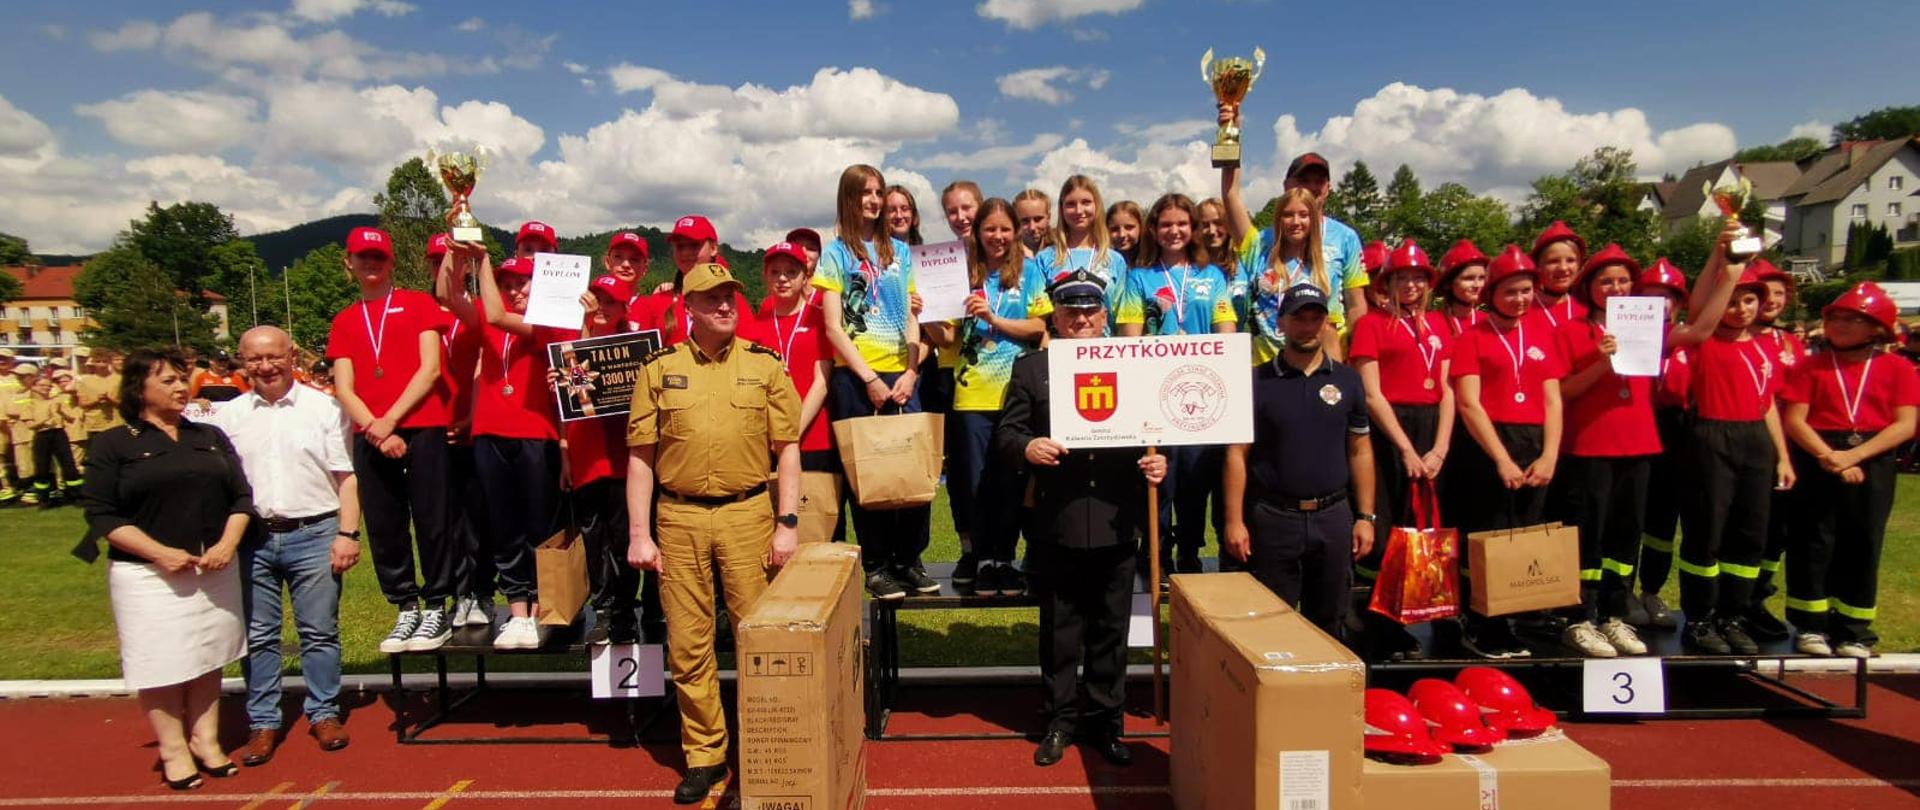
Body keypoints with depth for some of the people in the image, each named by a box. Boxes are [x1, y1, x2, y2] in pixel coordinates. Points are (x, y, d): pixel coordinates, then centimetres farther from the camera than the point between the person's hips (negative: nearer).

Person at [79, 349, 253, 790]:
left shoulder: (210, 437, 11)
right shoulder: (113, 445, -2)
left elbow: (240, 495, 9)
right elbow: (102, 515, -7)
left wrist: (228, 544, -7)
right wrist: (161, 553, -17)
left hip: (214, 569, 4)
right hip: (150, 575, -4)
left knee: (208, 657, 11)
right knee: (162, 664, 3)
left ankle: (205, 741, 21)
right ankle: (173, 752, 15)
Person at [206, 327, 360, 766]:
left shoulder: (324, 408, 2)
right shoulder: (228, 415, 9)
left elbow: (346, 478, 0)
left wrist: (347, 534, -6)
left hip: (314, 534, -2)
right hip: (253, 537, 2)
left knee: (319, 631, 5)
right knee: (257, 634, 9)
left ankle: (324, 713, 17)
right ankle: (263, 722, 20)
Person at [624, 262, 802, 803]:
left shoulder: (765, 363, 3)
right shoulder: (660, 368, 5)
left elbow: (788, 449, 3)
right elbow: (640, 455, 5)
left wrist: (787, 524, -4)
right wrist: (639, 533, 0)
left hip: (747, 514, -1)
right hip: (678, 518, 1)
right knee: (688, 646, 8)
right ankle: (705, 755, 24)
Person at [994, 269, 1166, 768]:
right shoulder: (1030, 367, 5)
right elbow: (1005, 434, 0)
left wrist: (1157, 462, -11)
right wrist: (1026, 448, -21)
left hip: (1116, 523, 1)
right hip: (1055, 524, -1)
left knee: (1110, 630, 12)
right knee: (1059, 632, 11)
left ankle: (1105, 719, 27)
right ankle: (1062, 718, 26)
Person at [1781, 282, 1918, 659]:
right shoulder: (1810, 366, 4)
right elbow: (1794, 420, -3)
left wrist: (1853, 455, -15)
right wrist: (1828, 456, -17)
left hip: (1872, 462, 1)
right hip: (1817, 460, -1)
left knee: (1862, 545, 5)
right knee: (1813, 542, 0)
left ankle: (1853, 631, 14)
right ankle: (1811, 625, 9)